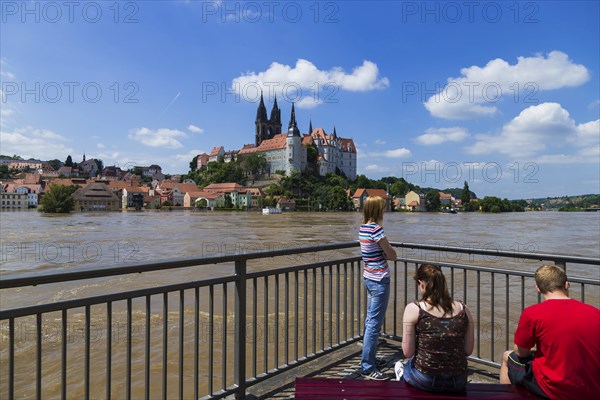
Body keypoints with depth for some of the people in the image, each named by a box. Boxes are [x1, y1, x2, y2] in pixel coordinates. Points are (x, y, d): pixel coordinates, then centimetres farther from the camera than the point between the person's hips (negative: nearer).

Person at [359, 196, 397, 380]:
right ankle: (367, 368, 7)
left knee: (370, 321, 20)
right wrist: (387, 252, 4)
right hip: (379, 280, -9)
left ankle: (369, 358, 34)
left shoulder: (363, 228, 7)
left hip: (369, 278, 9)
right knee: (375, 325, -2)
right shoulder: (376, 229, -19)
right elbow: (392, 255, -14)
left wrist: (384, 252, -6)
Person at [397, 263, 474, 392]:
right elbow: (468, 351, 3)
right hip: (458, 382, 4)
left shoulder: (413, 309, -13)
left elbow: (408, 353, -11)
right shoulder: (463, 309, -3)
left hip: (425, 381, -3)